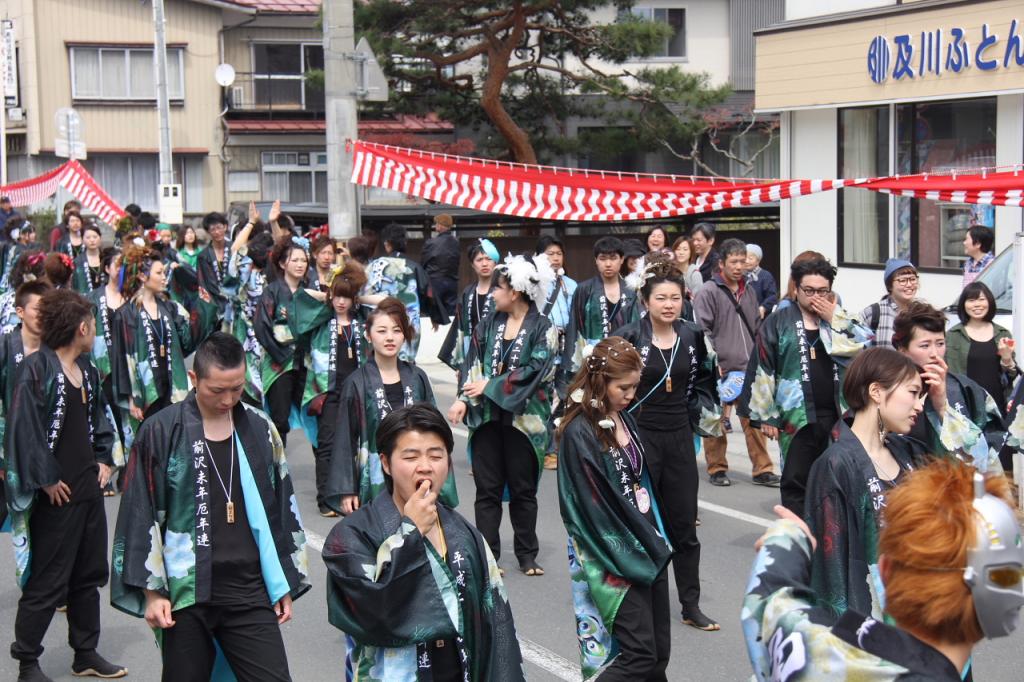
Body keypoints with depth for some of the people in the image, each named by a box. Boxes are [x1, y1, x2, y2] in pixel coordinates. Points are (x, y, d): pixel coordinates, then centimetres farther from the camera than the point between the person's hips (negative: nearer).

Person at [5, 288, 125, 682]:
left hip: (89, 487, 8)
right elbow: (24, 429, -20)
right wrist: (46, 480, -18)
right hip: (56, 494, -8)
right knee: (47, 582, 0)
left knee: (89, 574, 15)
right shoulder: (36, 370, -15)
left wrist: (104, 459, 10)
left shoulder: (86, 369, 10)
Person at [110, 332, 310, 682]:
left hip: (249, 591, 2)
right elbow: (141, 518, -2)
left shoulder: (260, 430, 6)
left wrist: (285, 584, 12)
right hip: (184, 592, -2)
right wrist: (151, 590, -5)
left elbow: (283, 510, 12)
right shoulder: (162, 432, -4)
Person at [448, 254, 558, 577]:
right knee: (487, 488, 4)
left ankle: (527, 555, 19)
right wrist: (463, 398, -10)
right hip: (486, 416, 4)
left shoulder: (542, 329, -5)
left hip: (523, 418, -3)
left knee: (523, 489, 7)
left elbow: (535, 371, -14)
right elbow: (473, 362, 4)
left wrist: (490, 385, -14)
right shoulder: (489, 324, 8)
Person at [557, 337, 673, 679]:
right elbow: (594, 509, -17)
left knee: (660, 653, 8)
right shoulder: (579, 433, -16)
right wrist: (638, 549, -12)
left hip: (648, 548, 8)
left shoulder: (625, 419, 9)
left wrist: (658, 540, 11)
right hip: (614, 559, -8)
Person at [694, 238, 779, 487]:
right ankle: (717, 469, 16)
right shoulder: (708, 292, -6)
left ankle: (762, 469, 8)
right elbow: (702, 331, -10)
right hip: (719, 369, -5)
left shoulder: (748, 292, 15)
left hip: (747, 369, 5)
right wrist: (713, 362, -15)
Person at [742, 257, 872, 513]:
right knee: (796, 482, 3)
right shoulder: (778, 322, 1)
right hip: (796, 418, -3)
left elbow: (864, 349, -5)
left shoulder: (839, 320, 11)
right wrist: (766, 416, -5)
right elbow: (762, 371, -1)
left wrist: (834, 319, -7)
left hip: (837, 416, 3)